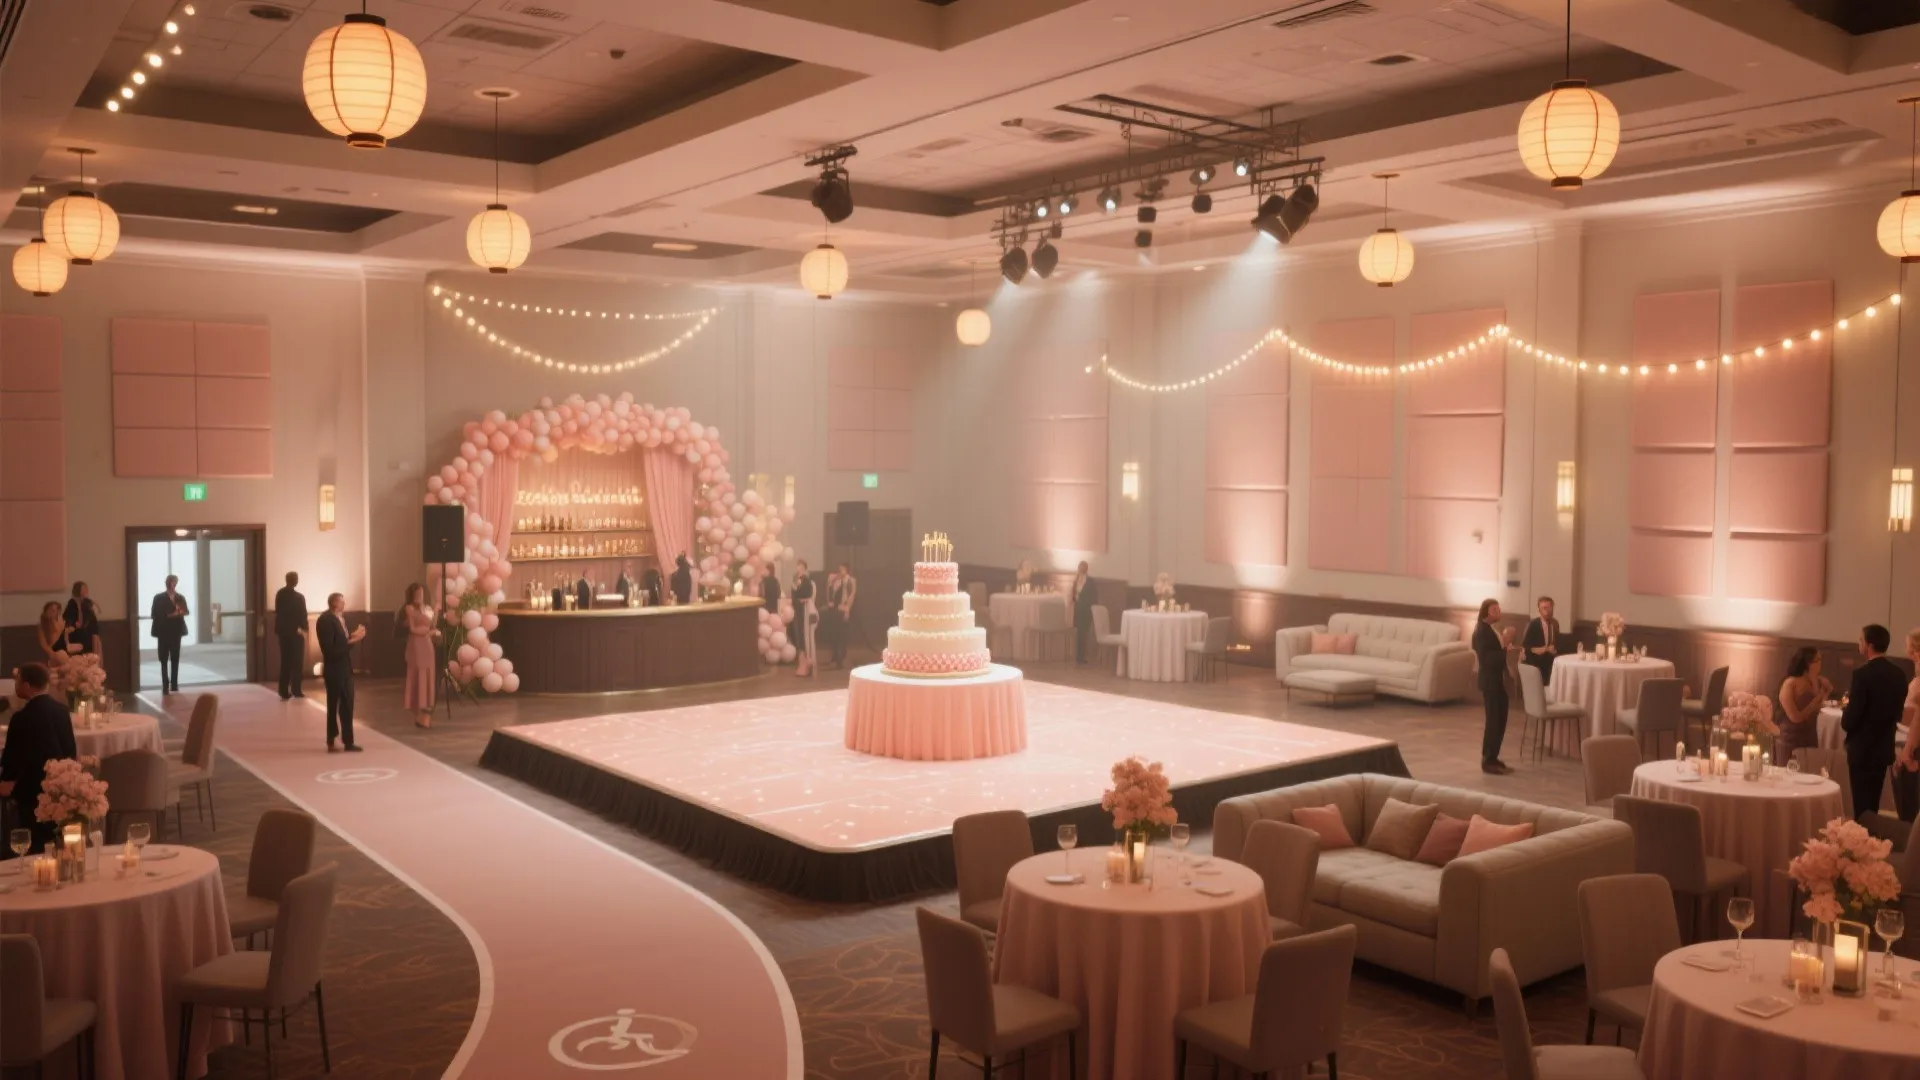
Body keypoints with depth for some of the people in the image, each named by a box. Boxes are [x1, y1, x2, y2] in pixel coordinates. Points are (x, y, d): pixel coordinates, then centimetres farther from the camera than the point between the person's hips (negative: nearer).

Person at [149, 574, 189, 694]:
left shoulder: (180, 597, 6)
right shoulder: (159, 598, -3)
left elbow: (185, 612, 2)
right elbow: (154, 615, -8)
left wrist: (180, 612, -20)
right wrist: (168, 615, -19)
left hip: (176, 631, 3)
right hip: (164, 632, -3)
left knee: (175, 659, 6)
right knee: (164, 660, 0)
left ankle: (174, 685, 12)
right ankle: (165, 686, 1)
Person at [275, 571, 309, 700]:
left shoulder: (279, 594, 2)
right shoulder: (299, 597, -14)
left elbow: (277, 612, 7)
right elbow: (303, 615, -10)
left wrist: (277, 629, 12)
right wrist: (304, 629, 3)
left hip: (282, 631, 5)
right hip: (296, 632, -5)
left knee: (285, 661, 9)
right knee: (297, 662, 4)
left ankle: (284, 692, 7)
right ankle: (296, 690, 3)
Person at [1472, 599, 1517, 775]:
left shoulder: (1493, 630, 11)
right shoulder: (1481, 631, -17)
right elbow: (1487, 659, -25)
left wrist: (1507, 645, 8)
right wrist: (1504, 645, -27)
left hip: (1498, 680, 9)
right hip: (1490, 682, -9)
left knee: (1500, 720, 13)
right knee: (1493, 721, -6)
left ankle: (1493, 758, 21)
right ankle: (1487, 761, 1)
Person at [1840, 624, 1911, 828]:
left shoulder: (1862, 673, -20)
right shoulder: (1899, 674, 3)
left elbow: (1850, 718, -19)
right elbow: (1897, 711, 10)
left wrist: (1846, 723, 1)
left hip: (1862, 747, -7)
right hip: (1884, 747, 7)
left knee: (1862, 805, 0)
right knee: (1873, 803, 17)